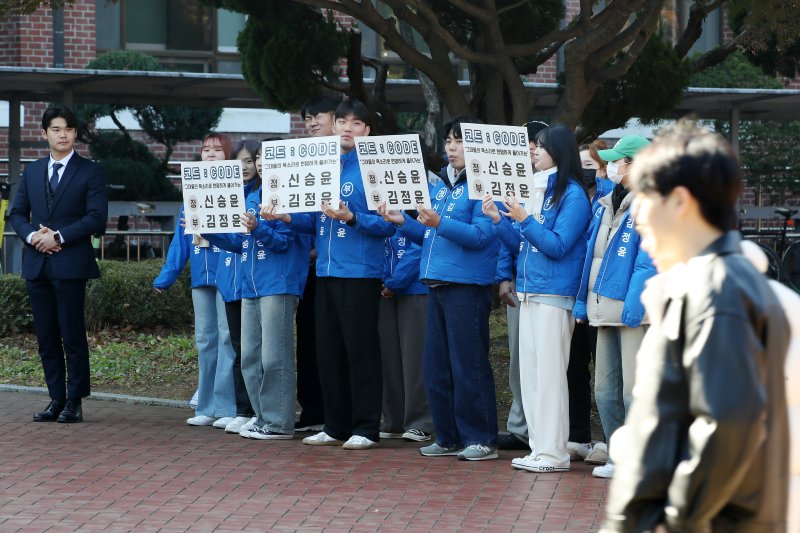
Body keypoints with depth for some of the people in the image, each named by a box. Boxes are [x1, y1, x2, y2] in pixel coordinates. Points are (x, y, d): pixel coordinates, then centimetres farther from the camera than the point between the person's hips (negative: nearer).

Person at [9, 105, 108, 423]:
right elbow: (18, 214, 14)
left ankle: (74, 402, 2)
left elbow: (97, 217, -8)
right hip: (37, 263, 5)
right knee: (46, 337, 6)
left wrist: (58, 237, -15)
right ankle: (56, 399, 12)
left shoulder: (90, 172, 1)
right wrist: (31, 235, -7)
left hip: (70, 264, -5)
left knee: (72, 335, -3)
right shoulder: (32, 172, 15)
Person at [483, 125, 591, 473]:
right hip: (529, 292, 9)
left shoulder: (572, 195, -9)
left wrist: (525, 219, -19)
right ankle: (539, 447, 14)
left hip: (553, 294, -9)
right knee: (530, 371, 9)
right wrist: (498, 219, 4)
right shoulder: (537, 190, 16)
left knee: (549, 372, -8)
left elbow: (558, 246, -16)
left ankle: (553, 452, -4)